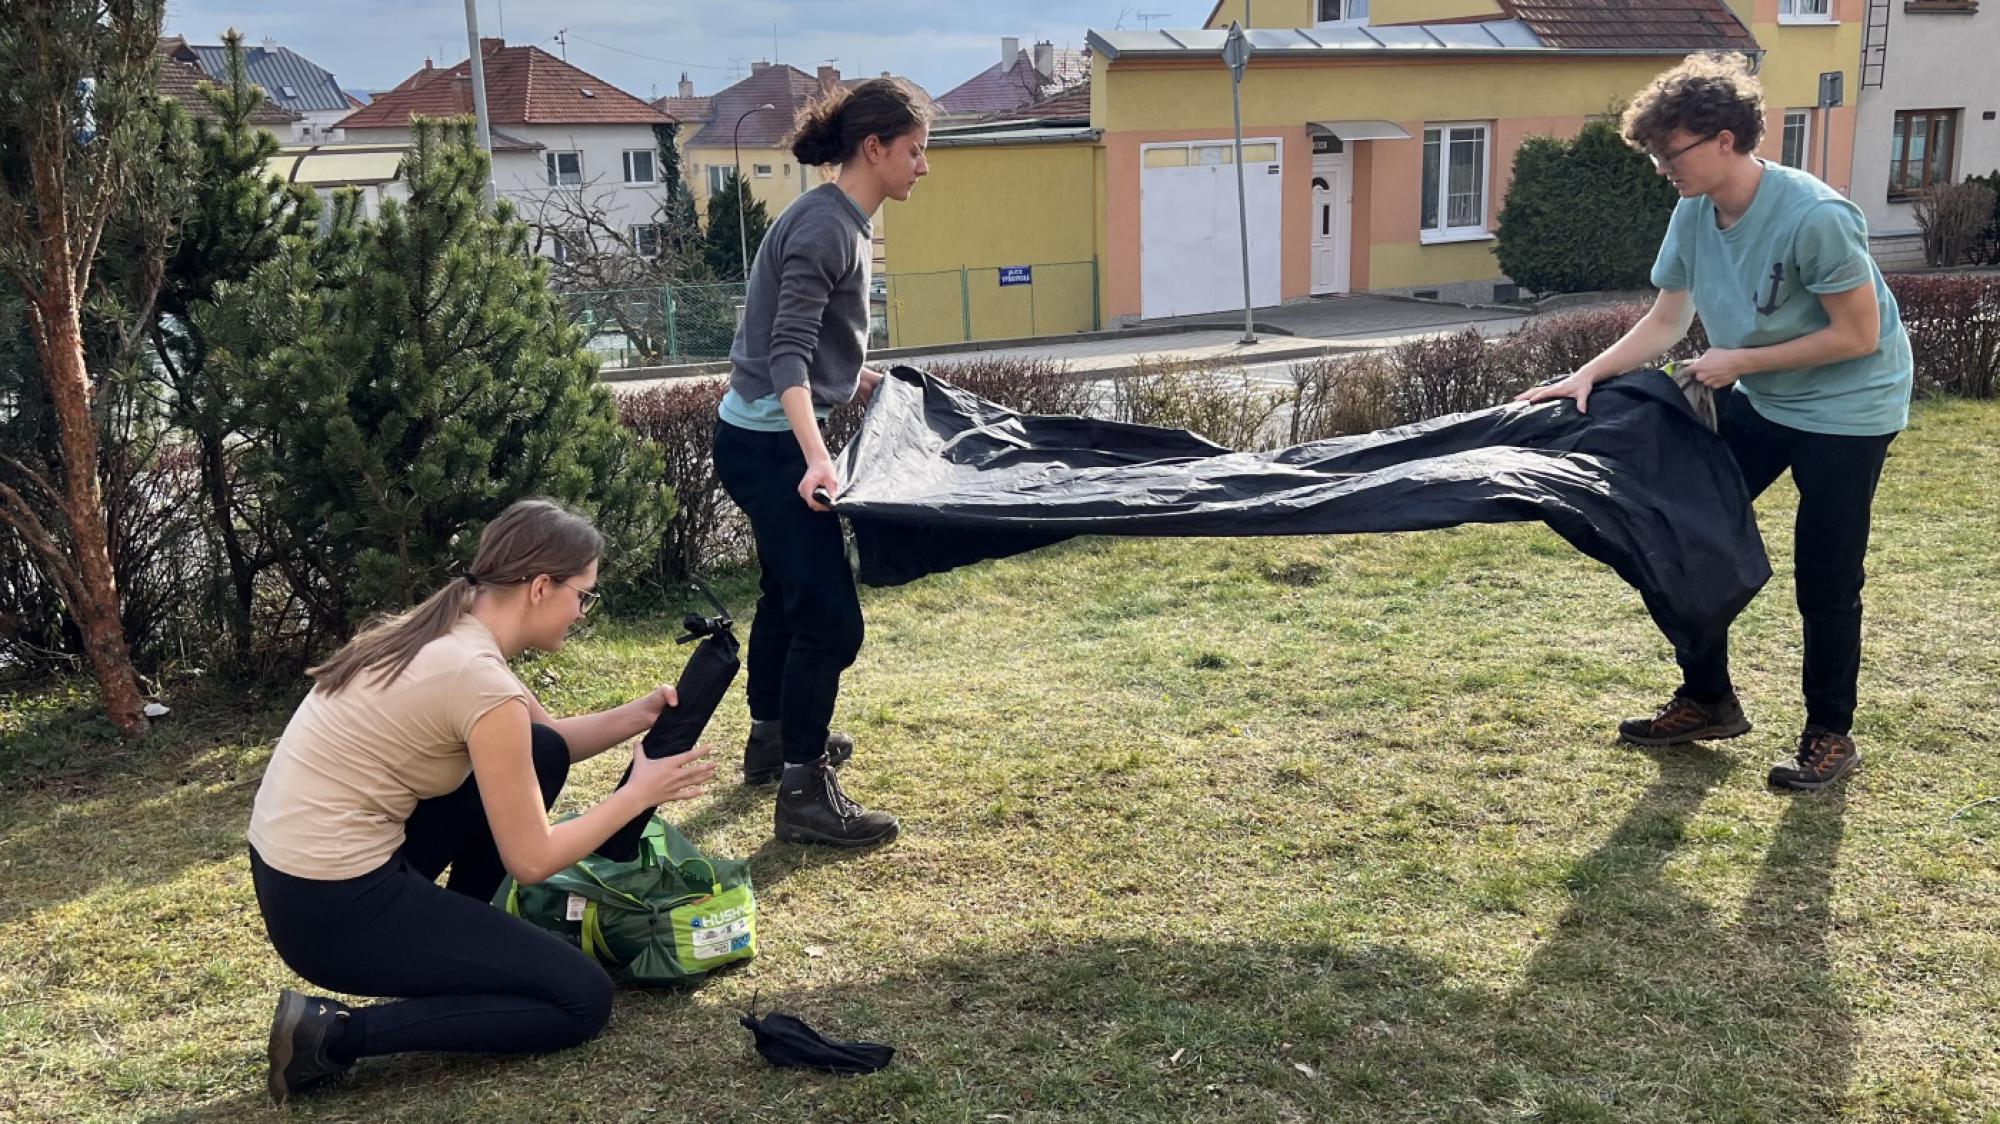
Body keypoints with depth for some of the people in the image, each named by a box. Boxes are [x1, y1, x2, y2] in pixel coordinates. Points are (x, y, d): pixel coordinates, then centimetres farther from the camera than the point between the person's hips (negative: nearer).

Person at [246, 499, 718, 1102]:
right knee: (583, 1000, -1)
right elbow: (530, 860, -14)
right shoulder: (480, 679, -22)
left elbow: (545, 739, 20)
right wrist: (640, 792, -5)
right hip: (332, 906, -9)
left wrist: (638, 716, 4)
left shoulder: (448, 629, 5)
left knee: (542, 754, 12)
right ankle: (335, 1033, -4)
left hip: (295, 868, 9)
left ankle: (451, 938, 19)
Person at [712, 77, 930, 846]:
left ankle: (772, 741, 40)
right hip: (771, 445, -11)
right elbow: (787, 352, -28)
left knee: (790, 593, 23)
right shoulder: (826, 224, -20)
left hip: (768, 439, 11)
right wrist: (816, 459, -39)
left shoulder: (842, 220, 9)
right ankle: (803, 794, -1)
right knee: (830, 616, -10)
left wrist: (858, 381, 34)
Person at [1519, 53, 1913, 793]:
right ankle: (1707, 701, 23)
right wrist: (1590, 374, -14)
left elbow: (1858, 335, -24)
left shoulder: (1815, 217, -29)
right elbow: (1665, 321, 0)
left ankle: (1830, 736, 18)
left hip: (1848, 408, -7)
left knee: (1825, 580, -2)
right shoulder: (1694, 214, -8)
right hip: (1759, 401, 7)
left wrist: (1741, 360, -21)